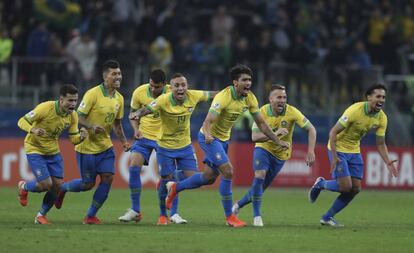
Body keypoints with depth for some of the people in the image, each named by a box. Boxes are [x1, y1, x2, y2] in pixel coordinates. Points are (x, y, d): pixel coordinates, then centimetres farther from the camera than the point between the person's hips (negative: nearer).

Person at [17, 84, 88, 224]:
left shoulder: (73, 115, -7)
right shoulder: (45, 108, -25)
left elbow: (74, 139, -1)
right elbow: (22, 121, -20)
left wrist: (81, 136, -25)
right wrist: (33, 130, -41)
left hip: (53, 151, 6)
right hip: (35, 150, -6)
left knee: (57, 185, -2)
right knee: (46, 184, -15)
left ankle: (41, 215, 19)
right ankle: (24, 187, 19)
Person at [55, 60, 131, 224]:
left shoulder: (119, 98, 5)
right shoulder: (93, 94, -17)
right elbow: (79, 118, -16)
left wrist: (124, 141, 4)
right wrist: (92, 127, -33)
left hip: (105, 147, 6)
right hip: (87, 147, -6)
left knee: (108, 178, -7)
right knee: (88, 184, 1)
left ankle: (91, 216, 7)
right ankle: (61, 188, 31)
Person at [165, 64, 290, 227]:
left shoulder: (250, 98, -7)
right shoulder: (223, 97, -28)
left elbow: (261, 123, 4)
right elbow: (208, 122, -34)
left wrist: (277, 141, 1)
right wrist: (208, 135, -55)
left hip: (223, 139, 8)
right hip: (209, 138, -8)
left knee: (209, 177, 15)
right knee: (228, 171, -18)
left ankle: (175, 187, 37)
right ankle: (229, 217, -9)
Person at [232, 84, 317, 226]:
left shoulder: (291, 112, -19)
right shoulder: (262, 112, -18)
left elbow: (311, 129, -16)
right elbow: (254, 137, -24)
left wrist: (310, 152, -27)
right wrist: (274, 134, -39)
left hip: (280, 154, 1)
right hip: (263, 149, -1)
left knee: (261, 187, 6)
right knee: (259, 176, -25)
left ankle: (238, 205, 31)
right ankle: (256, 216, -15)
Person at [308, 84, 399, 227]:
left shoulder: (382, 118, -7)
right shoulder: (355, 111, -26)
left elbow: (381, 144, 3)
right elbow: (333, 132, -22)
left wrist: (388, 163, -13)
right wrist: (334, 157, -27)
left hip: (354, 151, 7)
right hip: (338, 149, -7)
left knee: (355, 189, 1)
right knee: (345, 186, -16)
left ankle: (327, 217, 16)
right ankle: (320, 184, 16)